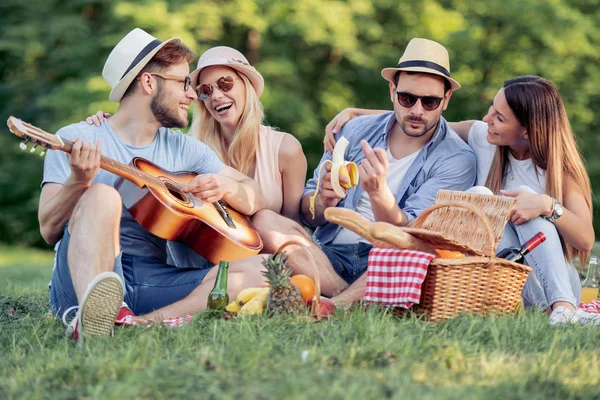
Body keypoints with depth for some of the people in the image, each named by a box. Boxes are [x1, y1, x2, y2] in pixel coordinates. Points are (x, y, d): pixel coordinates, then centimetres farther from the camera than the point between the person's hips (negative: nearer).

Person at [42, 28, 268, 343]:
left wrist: (225, 186, -5)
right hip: (82, 279, -4)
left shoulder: (183, 148, 19)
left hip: (152, 285, 5)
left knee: (260, 269, -18)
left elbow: (258, 199, 17)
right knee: (102, 196, -32)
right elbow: (50, 231, -6)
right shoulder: (77, 138, 4)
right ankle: (93, 316, -56)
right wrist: (78, 182, -25)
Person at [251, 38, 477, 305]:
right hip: (328, 256, 5)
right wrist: (324, 202, -13)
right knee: (264, 220, -20)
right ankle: (352, 300, -29)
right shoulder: (357, 131, 10)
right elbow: (309, 214, 12)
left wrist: (379, 193, -33)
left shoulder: (457, 160, -3)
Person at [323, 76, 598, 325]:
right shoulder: (481, 137, 0)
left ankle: (564, 306, -37)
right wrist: (354, 113, -2)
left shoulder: (559, 167, -7)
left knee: (529, 195, -26)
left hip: (555, 281, -2)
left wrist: (547, 205, -33)